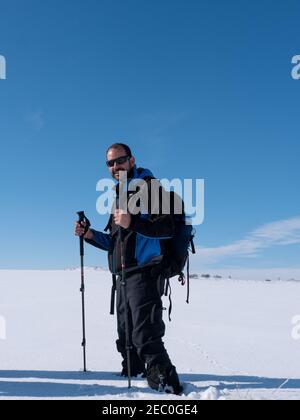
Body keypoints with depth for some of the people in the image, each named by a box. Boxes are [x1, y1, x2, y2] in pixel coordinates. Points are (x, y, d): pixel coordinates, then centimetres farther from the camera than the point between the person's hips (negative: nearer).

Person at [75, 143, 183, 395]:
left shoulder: (147, 187, -6)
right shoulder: (120, 196, 21)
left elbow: (168, 227, -20)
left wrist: (131, 223, -30)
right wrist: (90, 235, 10)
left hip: (144, 272, -10)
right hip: (124, 275, 10)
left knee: (145, 334, -16)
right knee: (126, 332, 20)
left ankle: (165, 382, -13)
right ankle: (132, 371, 37)